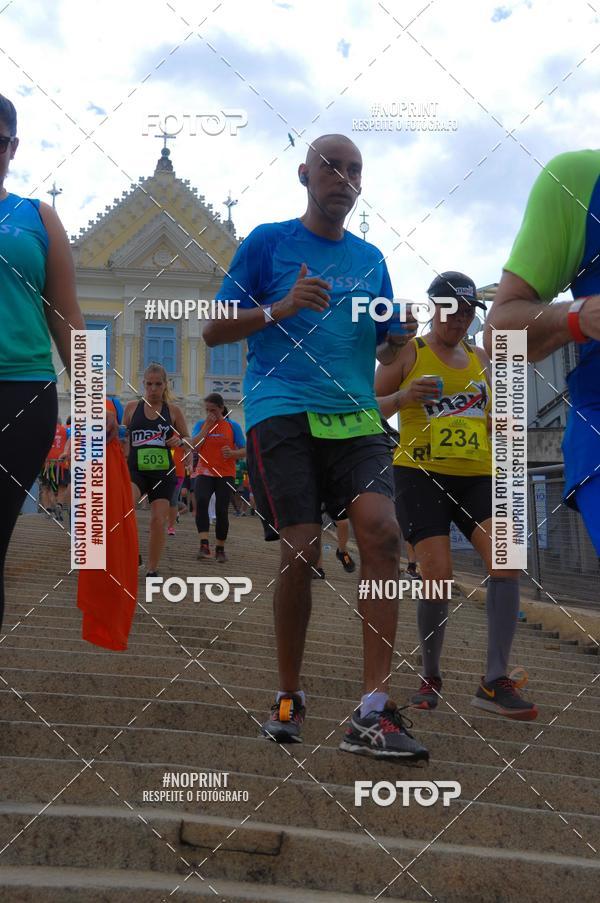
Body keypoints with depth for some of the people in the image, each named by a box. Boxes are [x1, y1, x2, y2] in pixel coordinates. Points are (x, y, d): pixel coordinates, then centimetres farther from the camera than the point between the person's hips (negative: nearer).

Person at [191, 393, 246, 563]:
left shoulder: (232, 426, 2)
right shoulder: (201, 424, 6)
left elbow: (244, 451, 1)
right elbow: (193, 446, -8)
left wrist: (232, 453, -20)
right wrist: (207, 426, -12)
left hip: (225, 474, 0)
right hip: (204, 473, 0)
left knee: (221, 510, -4)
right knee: (201, 501, -25)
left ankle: (220, 549, 14)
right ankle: (204, 545, -29)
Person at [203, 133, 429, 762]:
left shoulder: (370, 258, 19)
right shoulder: (268, 242, 8)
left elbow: (386, 352, 23)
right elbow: (213, 332, 5)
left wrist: (401, 337, -1)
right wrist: (279, 309, -11)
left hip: (355, 416, 3)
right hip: (282, 414, -3)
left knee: (381, 529, -19)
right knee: (301, 549, -10)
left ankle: (372, 713, -16)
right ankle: (289, 697, 12)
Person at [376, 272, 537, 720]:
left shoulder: (479, 357, 16)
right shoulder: (408, 353, 1)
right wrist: (401, 398, -18)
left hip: (477, 476, 4)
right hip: (421, 474, -4)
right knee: (438, 576, -12)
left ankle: (495, 682, -12)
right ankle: (430, 677, 13)